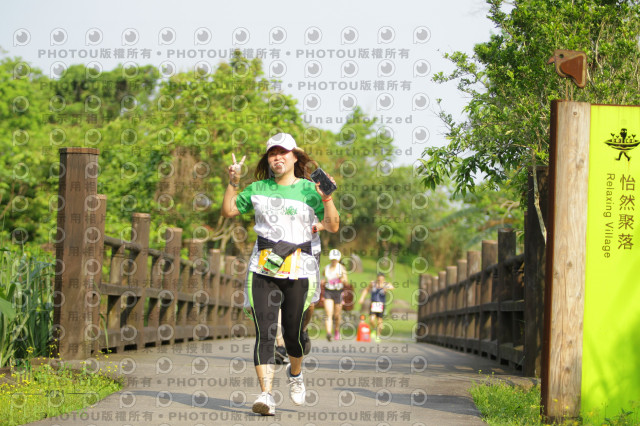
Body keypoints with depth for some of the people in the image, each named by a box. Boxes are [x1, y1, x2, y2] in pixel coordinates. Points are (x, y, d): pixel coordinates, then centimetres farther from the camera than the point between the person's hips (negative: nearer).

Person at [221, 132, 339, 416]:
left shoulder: (308, 189, 4)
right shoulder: (258, 189, 12)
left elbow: (333, 226, 0)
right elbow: (228, 211, 20)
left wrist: (327, 199, -15)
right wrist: (233, 183, 8)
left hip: (298, 270, -1)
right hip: (263, 270, 1)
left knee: (293, 333, 3)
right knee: (264, 333, -10)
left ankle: (295, 373, 35)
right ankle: (266, 394, -15)